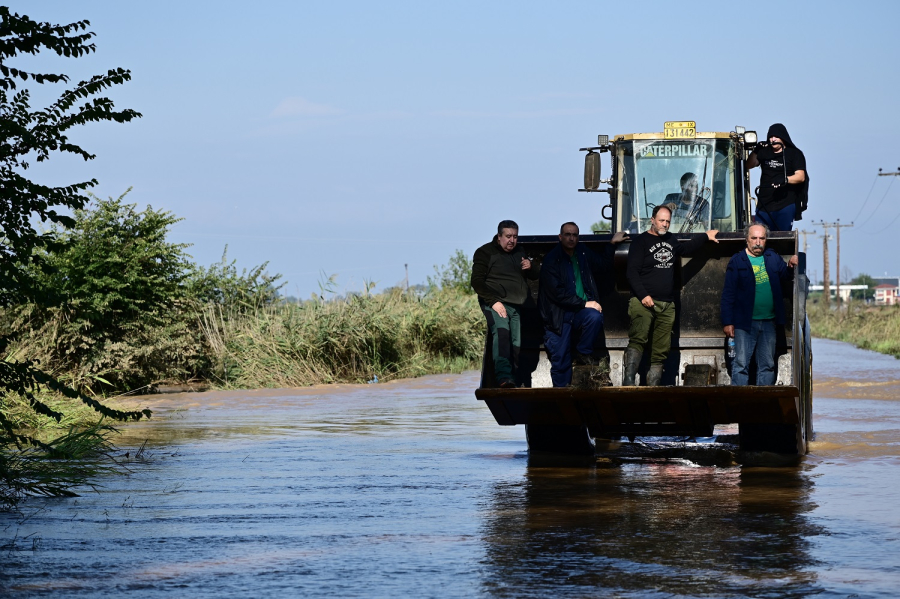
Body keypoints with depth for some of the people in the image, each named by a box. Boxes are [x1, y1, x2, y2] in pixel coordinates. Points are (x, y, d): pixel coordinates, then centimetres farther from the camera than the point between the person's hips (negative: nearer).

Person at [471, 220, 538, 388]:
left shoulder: (519, 253, 21)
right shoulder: (485, 252, 3)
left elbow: (535, 276, 26)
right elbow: (477, 281, -6)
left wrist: (530, 267, 0)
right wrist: (493, 302, -19)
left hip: (517, 305, 7)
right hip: (496, 304, -7)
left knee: (518, 343, 2)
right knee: (501, 331, -30)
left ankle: (515, 381, 11)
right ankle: (504, 378, -47)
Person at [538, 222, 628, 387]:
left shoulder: (583, 253, 9)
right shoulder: (551, 260, -8)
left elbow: (603, 268, 26)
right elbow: (557, 293, -15)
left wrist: (612, 244, 20)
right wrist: (584, 304, -16)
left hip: (581, 311, 4)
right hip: (559, 316, -4)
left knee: (595, 317, -31)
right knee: (561, 360, -6)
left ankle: (583, 353, -11)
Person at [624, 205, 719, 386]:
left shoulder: (670, 240, 19)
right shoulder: (641, 241, -2)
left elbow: (685, 249, 42)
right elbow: (632, 272, -9)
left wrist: (705, 236, 43)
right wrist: (643, 296, -19)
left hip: (667, 305, 7)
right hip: (644, 302, -7)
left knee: (661, 351, 3)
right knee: (637, 340, -25)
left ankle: (653, 385, 4)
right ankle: (629, 380, -33)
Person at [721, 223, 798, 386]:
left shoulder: (773, 258, 10)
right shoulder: (737, 261, -1)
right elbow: (728, 294, -3)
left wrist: (790, 268, -11)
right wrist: (727, 322, -8)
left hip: (769, 322, 4)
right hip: (745, 322, -4)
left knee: (767, 365, 8)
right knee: (741, 364, -4)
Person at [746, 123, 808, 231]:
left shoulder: (794, 154, 2)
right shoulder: (764, 152, 16)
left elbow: (801, 177, -9)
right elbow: (748, 166, 11)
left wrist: (785, 180, -28)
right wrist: (755, 151, -5)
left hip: (785, 205, -4)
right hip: (764, 204, 4)